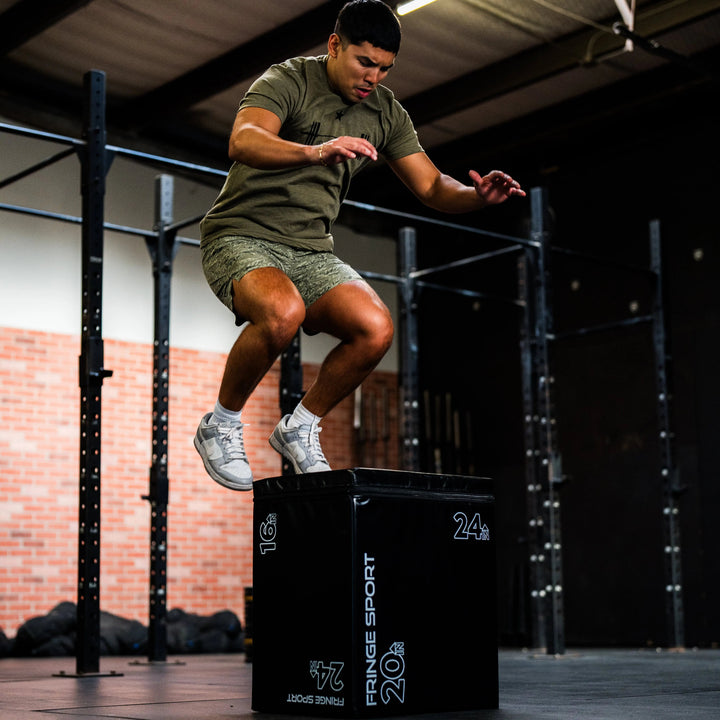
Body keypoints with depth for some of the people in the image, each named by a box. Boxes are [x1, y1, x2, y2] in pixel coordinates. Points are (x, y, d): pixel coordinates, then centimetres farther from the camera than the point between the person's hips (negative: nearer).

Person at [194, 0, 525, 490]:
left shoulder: (385, 112, 8)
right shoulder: (287, 81, -10)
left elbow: (432, 188, 8)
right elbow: (243, 142, -30)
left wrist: (478, 196, -14)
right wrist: (315, 153, -48)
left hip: (311, 250, 5)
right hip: (242, 238, -5)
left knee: (376, 329, -21)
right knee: (283, 312, -36)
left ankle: (300, 428, 2)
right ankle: (221, 426, -11)